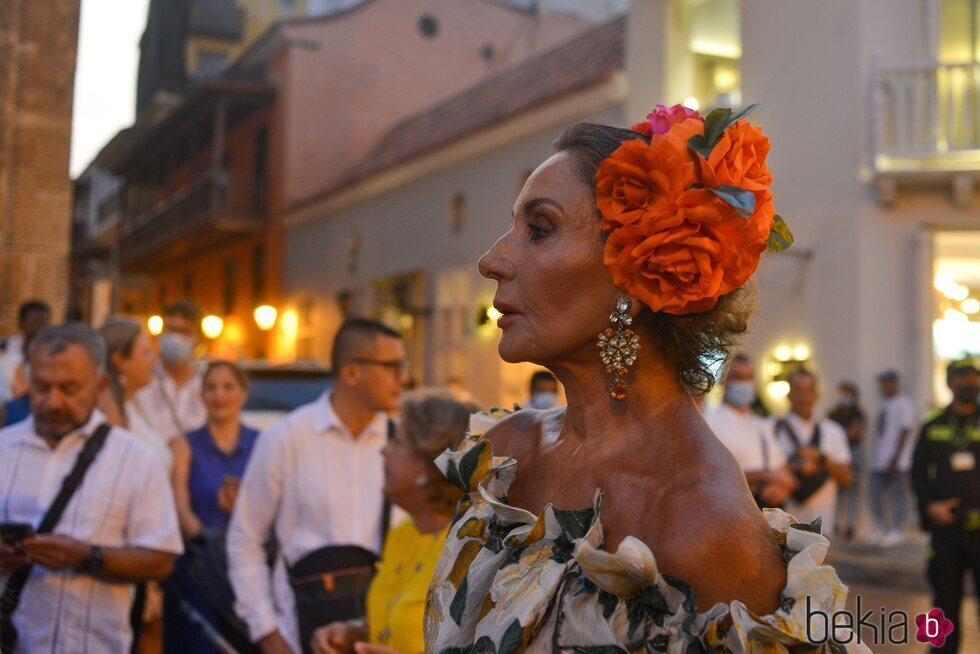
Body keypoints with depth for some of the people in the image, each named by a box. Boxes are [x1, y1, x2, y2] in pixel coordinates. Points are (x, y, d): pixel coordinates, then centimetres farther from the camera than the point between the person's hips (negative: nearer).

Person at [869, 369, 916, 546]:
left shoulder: (903, 404, -7)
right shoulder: (885, 405, 19)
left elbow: (905, 432, -14)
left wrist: (895, 459, -19)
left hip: (897, 463, -9)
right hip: (879, 461, 9)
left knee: (898, 496, -2)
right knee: (876, 496, 9)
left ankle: (896, 532, 2)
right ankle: (881, 530, 18)